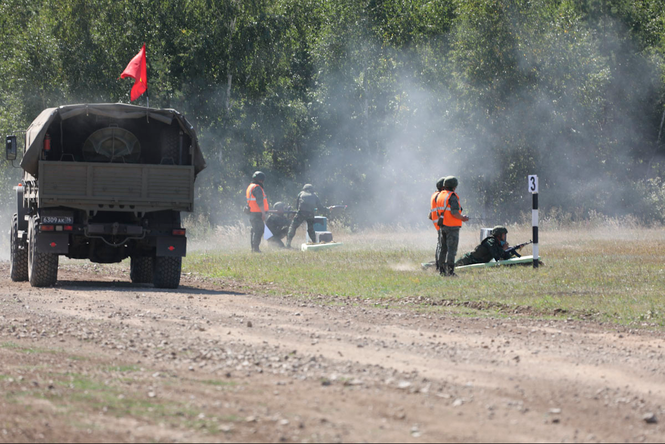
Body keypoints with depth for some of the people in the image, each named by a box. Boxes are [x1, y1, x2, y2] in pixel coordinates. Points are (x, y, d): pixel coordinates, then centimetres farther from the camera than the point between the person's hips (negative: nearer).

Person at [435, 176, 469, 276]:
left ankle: (441, 270, 15)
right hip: (452, 227, -8)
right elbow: (454, 212, -23)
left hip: (442, 226, 8)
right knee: (451, 249, -5)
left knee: (443, 248, 13)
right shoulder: (452, 197, -15)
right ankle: (450, 271, -8)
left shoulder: (440, 196, 11)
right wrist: (462, 218, -8)